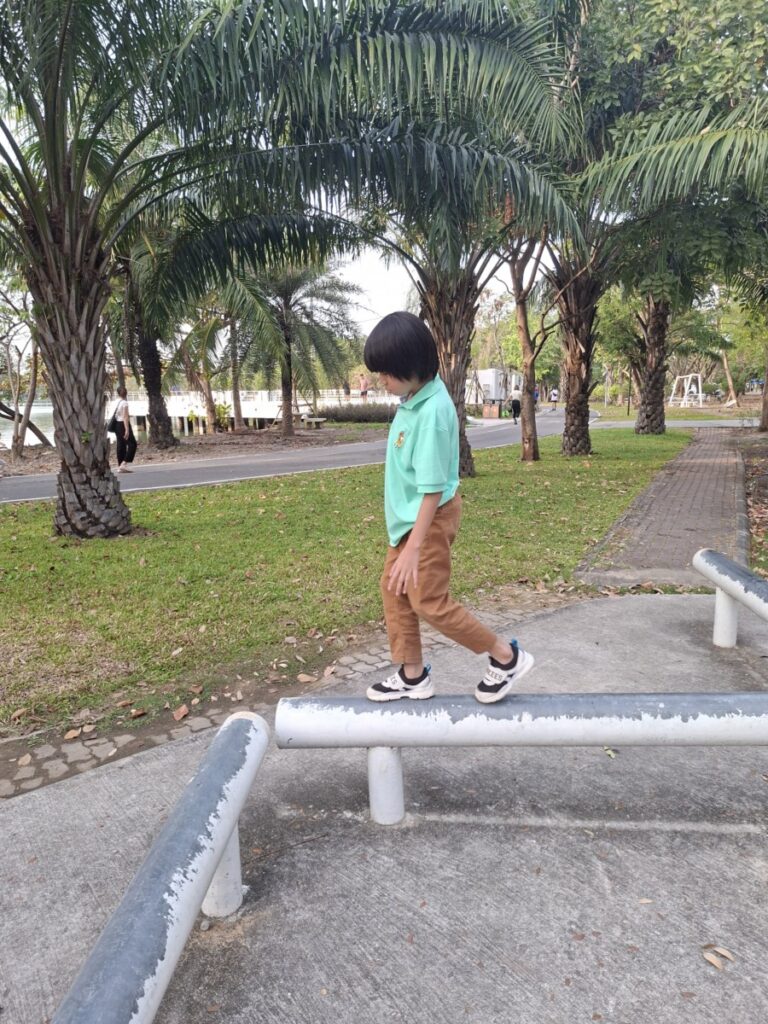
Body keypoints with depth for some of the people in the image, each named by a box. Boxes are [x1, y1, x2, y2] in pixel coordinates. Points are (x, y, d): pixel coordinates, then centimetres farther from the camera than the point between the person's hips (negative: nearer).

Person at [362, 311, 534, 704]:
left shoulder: (432, 411, -27)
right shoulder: (414, 396, 1)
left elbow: (434, 488, -27)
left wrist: (413, 548, -26)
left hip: (430, 517, -9)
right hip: (408, 514, 9)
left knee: (429, 602, 0)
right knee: (394, 588, 14)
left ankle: (506, 656, 17)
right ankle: (413, 675, 29)